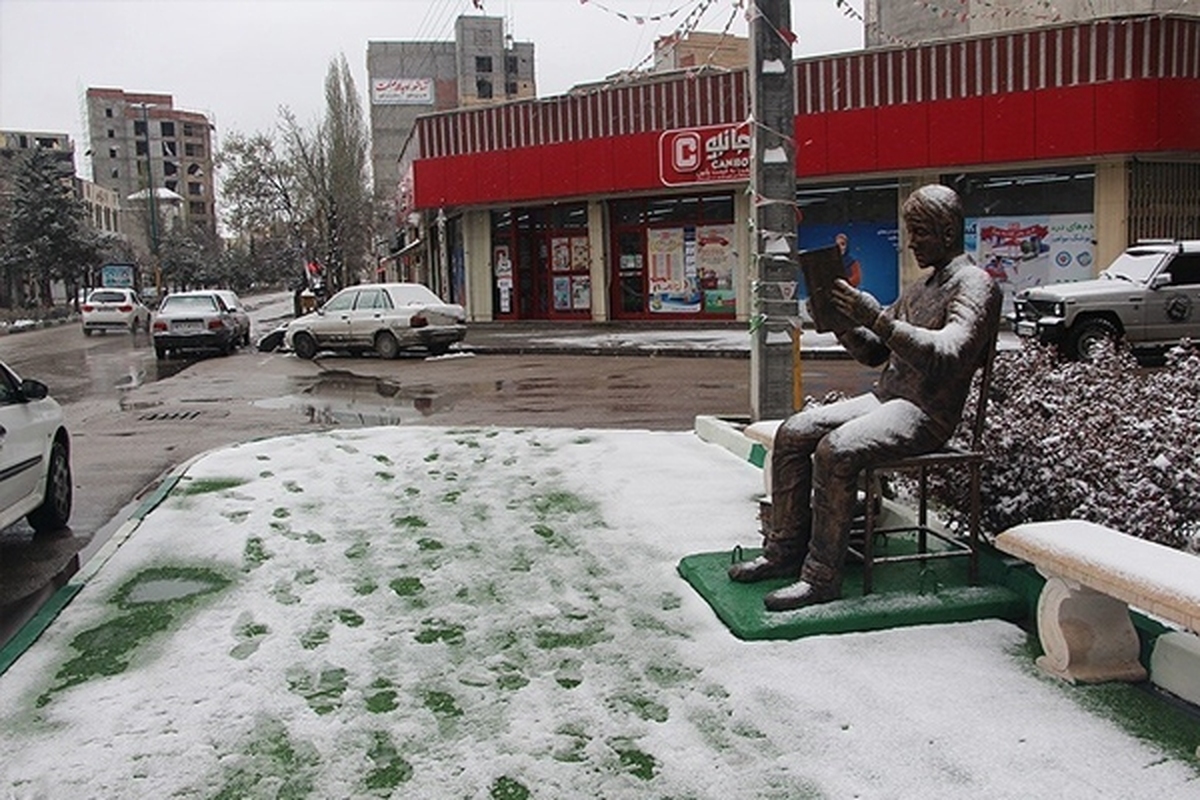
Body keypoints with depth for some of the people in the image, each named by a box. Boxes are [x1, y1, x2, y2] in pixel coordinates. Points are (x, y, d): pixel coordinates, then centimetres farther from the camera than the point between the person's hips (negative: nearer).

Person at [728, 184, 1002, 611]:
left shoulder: (975, 286, -7)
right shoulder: (918, 288, 21)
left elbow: (947, 355, -26)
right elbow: (872, 352, 22)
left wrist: (876, 318, -31)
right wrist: (843, 322, 1)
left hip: (924, 413, -9)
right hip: (883, 398, 9)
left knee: (835, 450, -31)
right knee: (793, 432, -6)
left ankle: (822, 576, -22)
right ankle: (784, 550, -1)